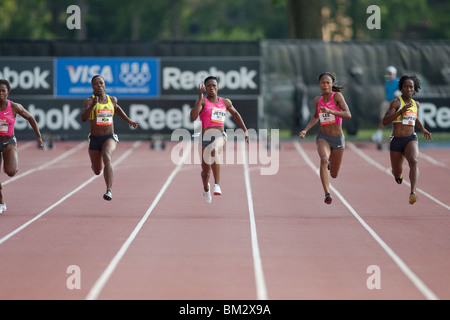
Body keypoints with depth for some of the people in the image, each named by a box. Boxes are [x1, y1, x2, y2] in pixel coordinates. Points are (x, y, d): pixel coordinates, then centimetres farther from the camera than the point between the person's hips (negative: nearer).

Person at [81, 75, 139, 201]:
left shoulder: (112, 99, 5)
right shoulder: (89, 101, -7)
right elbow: (83, 118, -22)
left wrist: (129, 121, 31)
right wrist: (92, 105, -35)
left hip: (110, 137, 0)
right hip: (95, 139, 0)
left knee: (107, 158, -32)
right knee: (97, 171, 14)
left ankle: (109, 191, -41)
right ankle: (94, 164, 55)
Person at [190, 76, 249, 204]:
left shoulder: (225, 102, 12)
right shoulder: (202, 101, 0)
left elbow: (235, 114, 31)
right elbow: (193, 117, -17)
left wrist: (245, 131, 29)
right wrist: (200, 97, -21)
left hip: (220, 135, 0)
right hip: (206, 137, 0)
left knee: (214, 150, -38)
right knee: (206, 171, 9)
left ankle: (217, 184, -40)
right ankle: (206, 189, 46)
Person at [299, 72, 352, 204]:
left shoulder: (337, 96, -10)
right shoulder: (318, 100, 3)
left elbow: (348, 115, -22)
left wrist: (330, 111, -33)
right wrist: (305, 130, 10)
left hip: (338, 139, -1)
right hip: (323, 137, 1)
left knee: (334, 174, 11)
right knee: (324, 159, -32)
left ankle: (331, 163, 49)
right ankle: (327, 194, -37)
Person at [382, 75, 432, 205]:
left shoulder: (416, 104, 10)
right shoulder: (396, 103, -8)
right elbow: (385, 121, -20)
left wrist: (423, 129, 33)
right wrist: (401, 111, -28)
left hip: (411, 139, 2)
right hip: (396, 141, -2)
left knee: (413, 161, -30)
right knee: (397, 174, 11)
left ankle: (413, 192, -44)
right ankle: (397, 172, 52)